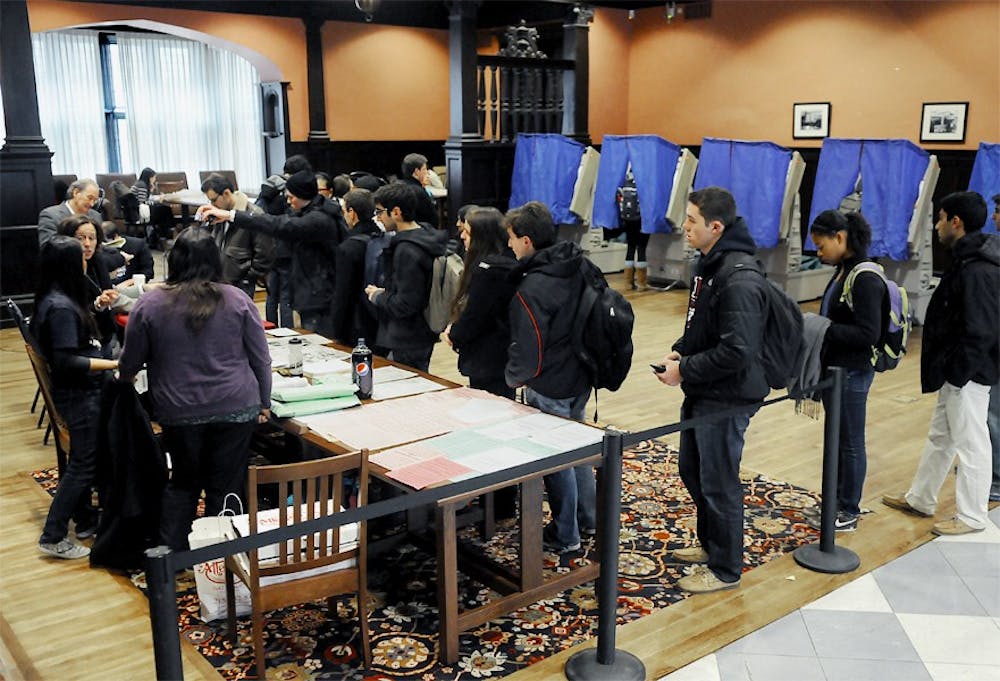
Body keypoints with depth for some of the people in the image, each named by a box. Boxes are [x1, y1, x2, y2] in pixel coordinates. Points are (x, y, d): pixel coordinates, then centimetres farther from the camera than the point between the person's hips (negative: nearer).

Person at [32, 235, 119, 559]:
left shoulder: (58, 299, 4)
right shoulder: (61, 307, -24)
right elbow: (67, 361, -26)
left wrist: (95, 307, 13)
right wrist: (115, 364, -24)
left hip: (82, 391, 10)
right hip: (78, 395, -10)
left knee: (84, 457, 20)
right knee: (83, 463, 0)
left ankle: (85, 520, 34)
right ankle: (53, 536, 9)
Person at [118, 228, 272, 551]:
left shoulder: (149, 305, -4)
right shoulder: (238, 301, -4)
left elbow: (129, 364, 5)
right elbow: (261, 359, 0)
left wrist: (124, 376, 27)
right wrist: (264, 403, 12)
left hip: (179, 413, 1)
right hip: (236, 409, -1)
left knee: (183, 482, 21)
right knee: (226, 488, 9)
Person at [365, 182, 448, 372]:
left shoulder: (407, 250, -22)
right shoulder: (425, 238, 8)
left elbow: (406, 304, -24)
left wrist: (378, 296, -9)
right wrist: (386, 292, 11)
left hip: (407, 345, -10)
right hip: (423, 335, 10)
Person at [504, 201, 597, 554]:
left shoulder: (532, 289, -25)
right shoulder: (580, 268, 0)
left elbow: (527, 352, -22)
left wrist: (512, 376, -2)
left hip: (549, 390, -8)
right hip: (580, 379, 8)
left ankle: (565, 535, 22)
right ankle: (589, 518, 39)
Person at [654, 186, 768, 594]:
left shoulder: (739, 280, -25)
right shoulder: (709, 265, 8)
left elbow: (737, 351, -29)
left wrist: (684, 370, -21)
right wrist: (679, 351, 2)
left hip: (726, 399, -10)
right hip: (701, 393, 10)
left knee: (718, 484, 4)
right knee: (692, 472, 23)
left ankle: (725, 570, 22)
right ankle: (710, 543, 43)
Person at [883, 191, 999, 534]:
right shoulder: (967, 261, 9)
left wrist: (956, 374, -19)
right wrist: (947, 371, 13)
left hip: (967, 376, -10)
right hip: (956, 372, 10)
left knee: (970, 444, 4)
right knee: (939, 438, 20)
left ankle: (971, 517, 18)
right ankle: (919, 499, 35)